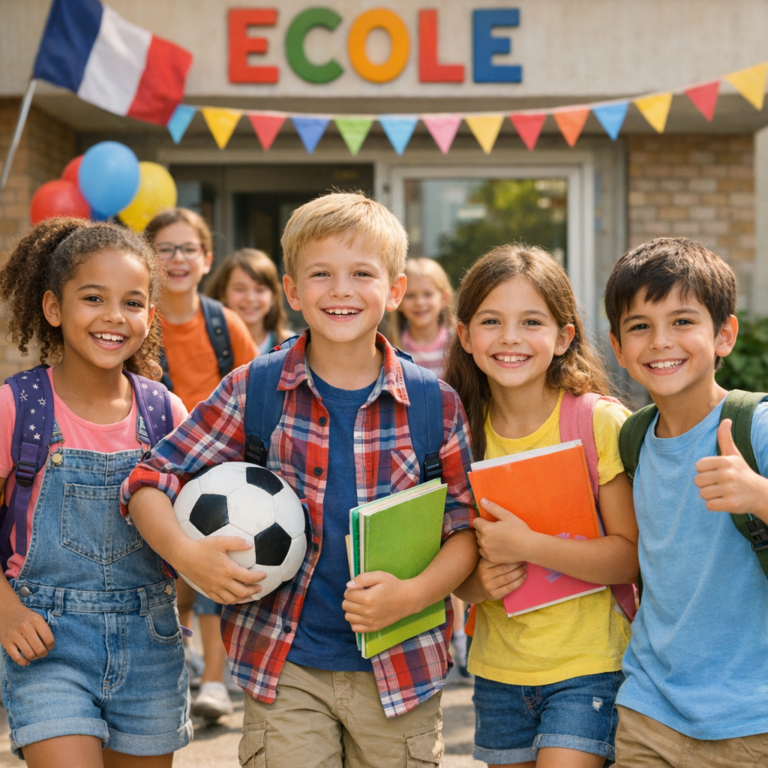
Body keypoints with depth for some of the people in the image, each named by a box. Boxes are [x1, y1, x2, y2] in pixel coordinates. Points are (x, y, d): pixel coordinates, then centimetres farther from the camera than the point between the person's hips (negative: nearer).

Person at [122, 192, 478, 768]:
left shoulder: (435, 403, -3)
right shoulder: (254, 390, -3)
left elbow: (467, 527, 1)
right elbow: (151, 481, 0)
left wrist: (412, 594, -17)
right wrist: (186, 553, -19)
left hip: (401, 671, 1)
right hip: (284, 668, 0)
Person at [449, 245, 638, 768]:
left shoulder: (600, 421, -12)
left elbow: (630, 557, -14)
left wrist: (525, 545, -23)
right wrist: (478, 584, -10)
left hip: (586, 665, -4)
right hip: (498, 664, 4)